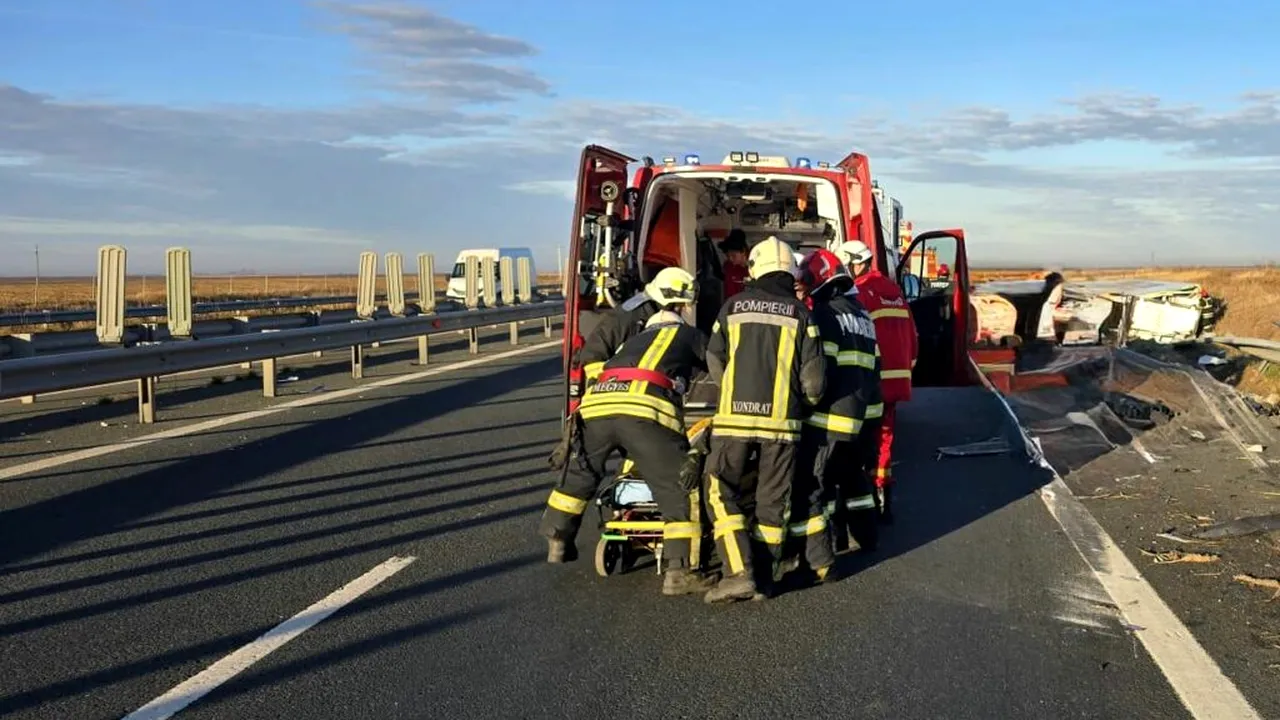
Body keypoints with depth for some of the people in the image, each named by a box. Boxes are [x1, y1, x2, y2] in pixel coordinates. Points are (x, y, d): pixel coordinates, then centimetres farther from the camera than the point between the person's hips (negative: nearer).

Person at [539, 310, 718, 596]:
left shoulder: (632, 342, 41)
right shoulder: (685, 333, 31)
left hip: (595, 404, 5)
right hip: (645, 410, -5)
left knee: (577, 474, 27)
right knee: (680, 489, 3)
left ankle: (558, 544, 39)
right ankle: (679, 571, 0)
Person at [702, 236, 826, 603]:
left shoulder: (733, 307, 7)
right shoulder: (800, 313, 4)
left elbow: (715, 361, 13)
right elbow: (814, 378, -1)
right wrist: (803, 403, 19)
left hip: (734, 415, -1)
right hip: (781, 419, 1)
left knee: (722, 494, 6)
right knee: (772, 500, 10)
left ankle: (739, 573, -5)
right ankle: (764, 577, 14)